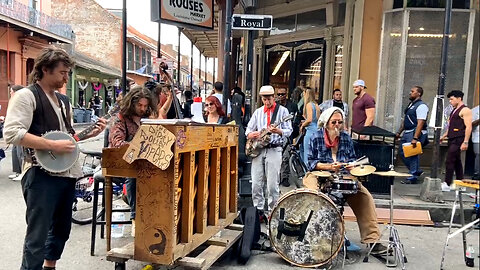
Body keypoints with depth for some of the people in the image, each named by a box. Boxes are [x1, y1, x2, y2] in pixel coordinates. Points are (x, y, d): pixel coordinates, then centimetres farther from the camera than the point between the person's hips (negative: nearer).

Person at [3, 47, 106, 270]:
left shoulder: (63, 100, 16)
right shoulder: (26, 95, -9)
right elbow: (12, 133, -20)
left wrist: (91, 133, 6)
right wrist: (52, 145, -23)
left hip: (67, 173, 8)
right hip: (41, 175, -8)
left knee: (61, 229, 19)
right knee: (38, 235, -2)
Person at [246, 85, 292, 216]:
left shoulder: (282, 110, 4)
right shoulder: (258, 112, 16)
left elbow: (289, 131, -1)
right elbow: (248, 129, 19)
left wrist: (278, 131, -21)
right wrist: (250, 134, -5)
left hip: (274, 150, -4)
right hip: (258, 149, 4)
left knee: (272, 184, -5)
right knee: (256, 184, 1)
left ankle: (272, 210, 9)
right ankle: (259, 209, 15)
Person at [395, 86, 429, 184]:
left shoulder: (421, 106, -14)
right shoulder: (411, 104, 17)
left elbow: (420, 123, -21)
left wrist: (415, 138, -27)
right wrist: (399, 132, 19)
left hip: (416, 133, -10)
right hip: (407, 132, 10)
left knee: (413, 155, -4)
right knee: (402, 152, 14)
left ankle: (412, 177, 6)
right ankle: (416, 171, 27)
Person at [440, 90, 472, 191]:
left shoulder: (465, 110, -9)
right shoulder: (454, 110, 19)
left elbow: (468, 127, -16)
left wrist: (465, 142, -21)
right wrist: (444, 136, 21)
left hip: (458, 140, -9)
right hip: (452, 139, 9)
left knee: (449, 161, -11)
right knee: (456, 161, 12)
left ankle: (447, 184, -7)